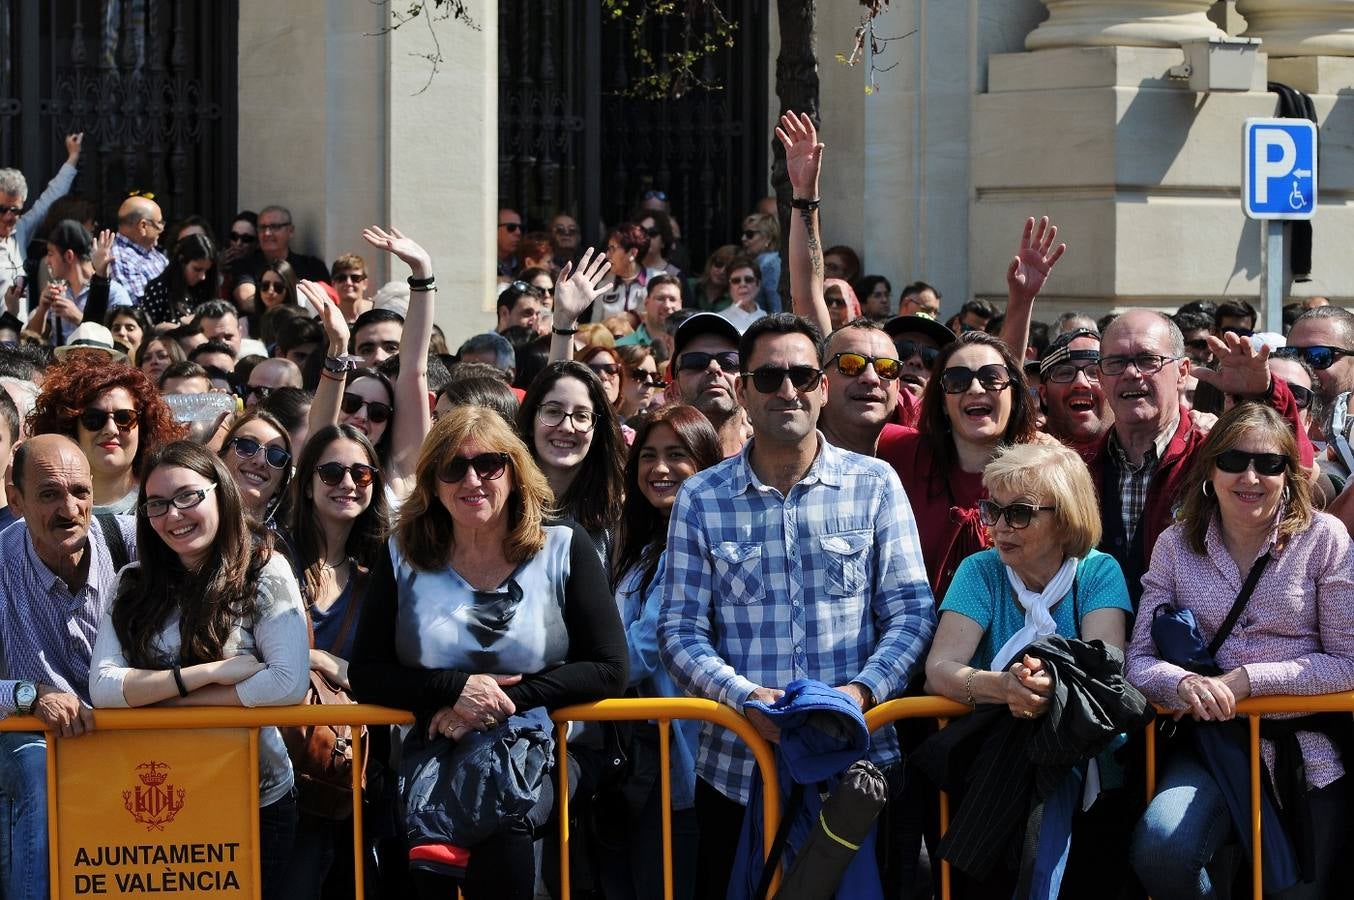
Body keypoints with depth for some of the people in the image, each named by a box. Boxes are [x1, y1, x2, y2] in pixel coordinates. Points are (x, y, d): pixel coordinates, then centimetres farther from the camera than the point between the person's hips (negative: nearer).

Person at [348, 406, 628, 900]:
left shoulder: (564, 549, 6)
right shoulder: (401, 557, 10)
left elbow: (609, 670, 0)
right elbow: (365, 674, 7)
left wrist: (508, 699, -11)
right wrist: (455, 689, -10)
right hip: (432, 752, 2)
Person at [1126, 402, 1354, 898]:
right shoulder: (1176, 545, 4)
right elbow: (1139, 657, 2)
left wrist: (1247, 680, -15)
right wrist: (1182, 682, -21)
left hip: (1306, 749, 0)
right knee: (1159, 849, -27)